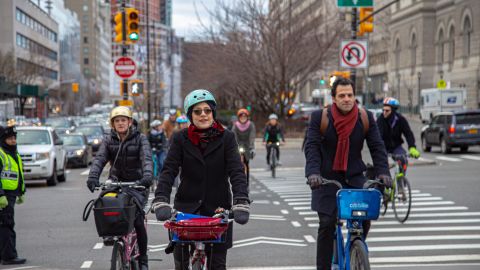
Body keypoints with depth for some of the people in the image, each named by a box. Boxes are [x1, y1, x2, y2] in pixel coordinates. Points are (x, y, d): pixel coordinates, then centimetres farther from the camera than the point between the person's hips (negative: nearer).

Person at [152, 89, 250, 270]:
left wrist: (241, 202, -26)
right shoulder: (181, 139, 1)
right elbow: (168, 170, -8)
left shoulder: (226, 138, -1)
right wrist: (161, 200, -24)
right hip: (186, 207, 1)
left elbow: (236, 171, -10)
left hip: (217, 208, -1)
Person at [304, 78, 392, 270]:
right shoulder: (320, 117, -8)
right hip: (327, 178, -2)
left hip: (354, 177, 2)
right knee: (327, 225, -8)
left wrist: (382, 172, -16)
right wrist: (313, 173, -27)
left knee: (364, 221, -7)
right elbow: (311, 147, -13)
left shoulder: (365, 117, -2)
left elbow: (377, 147, -1)